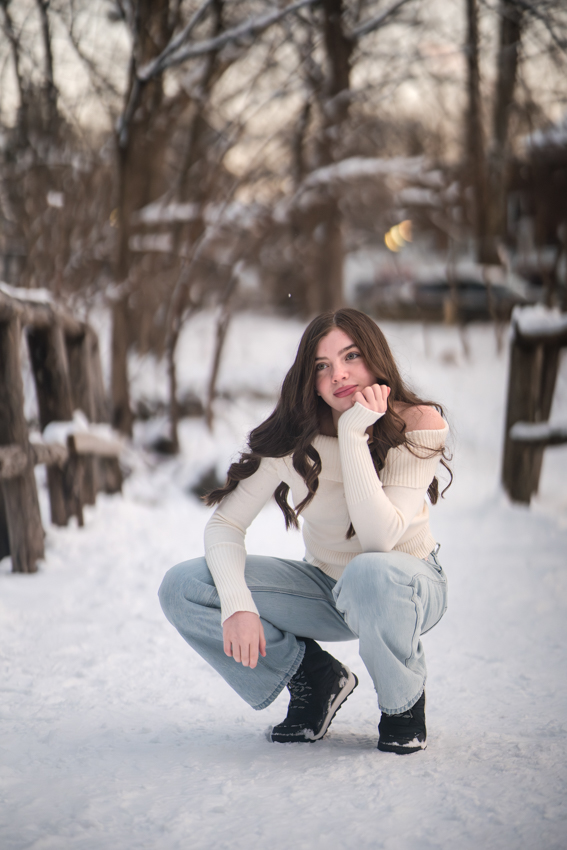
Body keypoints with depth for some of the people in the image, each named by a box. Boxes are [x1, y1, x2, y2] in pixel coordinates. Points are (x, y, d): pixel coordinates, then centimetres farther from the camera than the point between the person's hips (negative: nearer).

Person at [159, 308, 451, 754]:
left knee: (370, 574, -42)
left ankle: (405, 701, -10)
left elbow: (380, 538, -32)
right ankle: (316, 679, 3)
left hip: (409, 586, -3)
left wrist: (354, 434, -35)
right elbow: (225, 524, -13)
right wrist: (237, 603, -30)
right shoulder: (292, 438, -12)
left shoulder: (418, 425, -20)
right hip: (325, 590, 4)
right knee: (183, 588, -17)